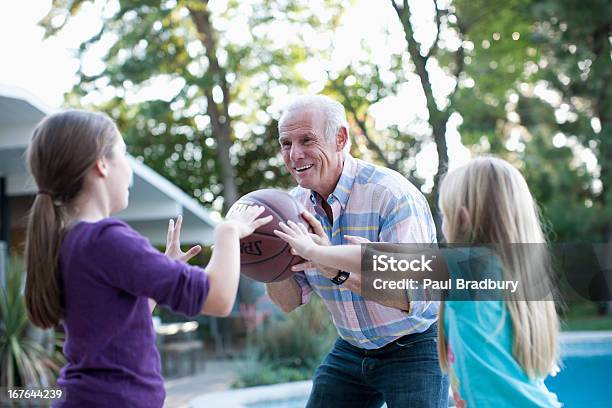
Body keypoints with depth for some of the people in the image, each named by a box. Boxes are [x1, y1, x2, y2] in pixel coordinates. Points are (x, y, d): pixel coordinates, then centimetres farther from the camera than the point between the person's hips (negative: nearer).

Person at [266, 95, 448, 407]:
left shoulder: (391, 194, -24)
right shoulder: (297, 204, -2)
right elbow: (291, 302, 0)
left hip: (413, 349, -6)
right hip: (350, 350, 6)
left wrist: (339, 268, -44)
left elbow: (415, 296, -32)